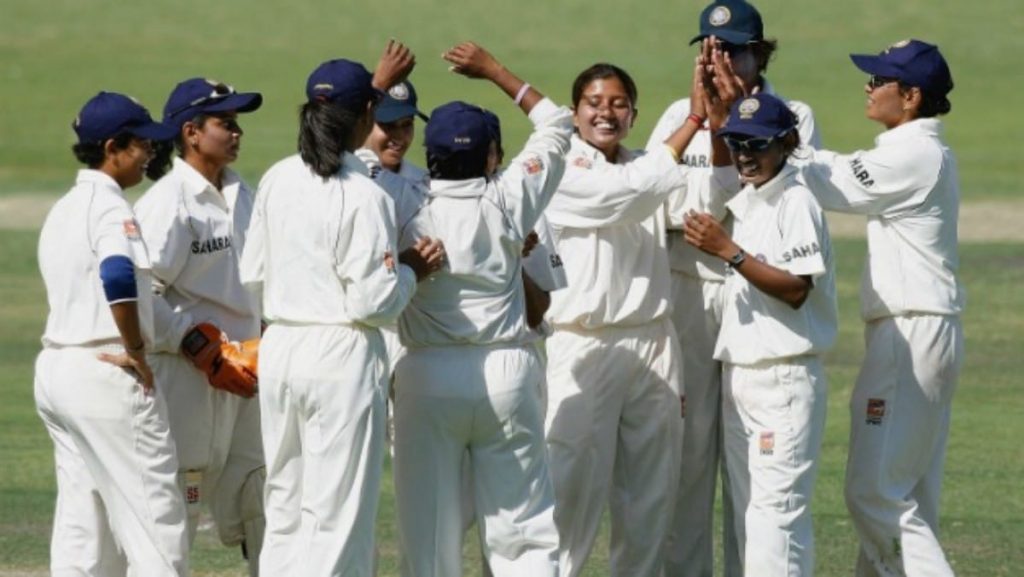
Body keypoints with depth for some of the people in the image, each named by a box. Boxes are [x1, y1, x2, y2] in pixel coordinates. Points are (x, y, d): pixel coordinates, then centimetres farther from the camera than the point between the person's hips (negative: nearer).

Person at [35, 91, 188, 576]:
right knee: (154, 510, -6)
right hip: (106, 374, -9)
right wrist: (136, 351, -20)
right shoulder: (110, 207, -12)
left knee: (81, 517, 10)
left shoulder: (62, 209, 17)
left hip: (54, 368, 9)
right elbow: (118, 276, -30)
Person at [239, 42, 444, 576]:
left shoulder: (277, 180, 4)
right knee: (338, 517, -2)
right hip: (342, 356, -6)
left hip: (279, 351, 6)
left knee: (284, 511, 13)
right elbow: (374, 303, -16)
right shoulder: (363, 197, -14)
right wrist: (410, 269, 3)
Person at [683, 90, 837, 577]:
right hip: (737, 373, 9)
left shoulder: (796, 202, -12)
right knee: (747, 513, 10)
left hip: (785, 377, -9)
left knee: (775, 507, -13)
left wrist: (729, 251, -24)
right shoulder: (742, 200, 14)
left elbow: (796, 289, -20)